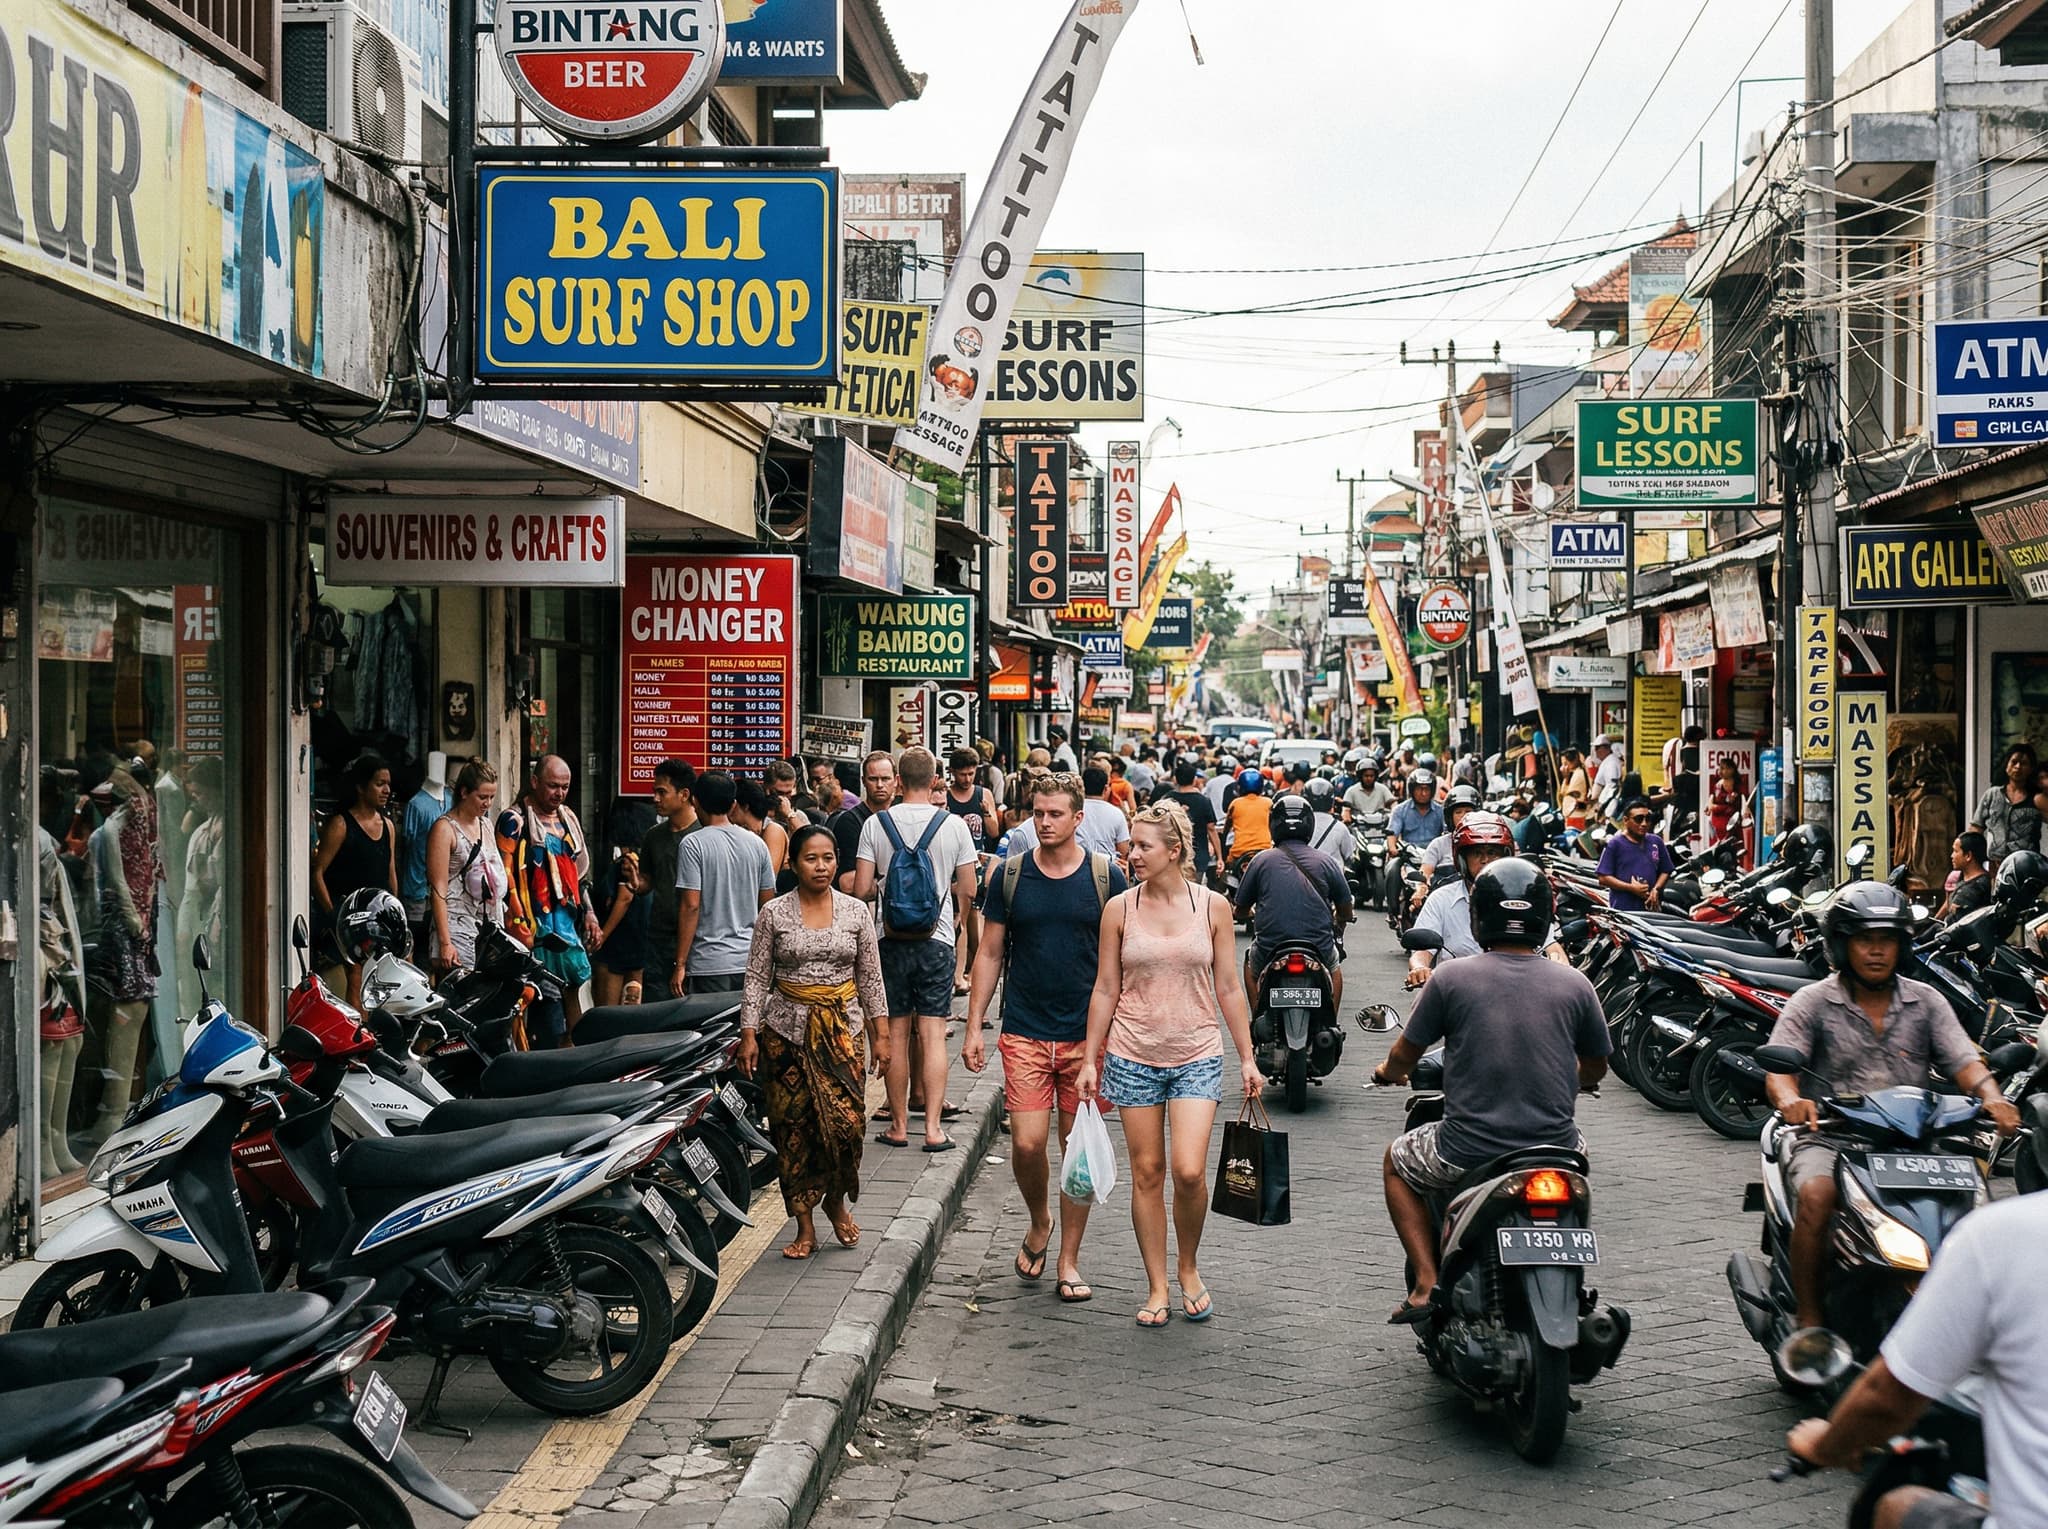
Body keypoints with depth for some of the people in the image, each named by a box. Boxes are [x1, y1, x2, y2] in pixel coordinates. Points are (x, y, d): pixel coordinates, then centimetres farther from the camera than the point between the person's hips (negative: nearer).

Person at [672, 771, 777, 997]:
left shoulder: (693, 845, -7)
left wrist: (680, 964, -8)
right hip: (750, 960, 5)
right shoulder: (757, 843, 8)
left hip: (710, 963, -5)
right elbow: (768, 904, 12)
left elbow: (691, 906, -12)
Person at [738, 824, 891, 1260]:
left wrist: (878, 1034, 6)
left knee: (846, 1121, -10)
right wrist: (749, 1034, -5)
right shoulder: (774, 913, -1)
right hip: (788, 1030, 0)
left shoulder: (855, 911, 4)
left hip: (842, 1028, 1)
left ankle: (836, 1200, 17)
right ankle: (805, 1226, 10)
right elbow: (757, 978, 1)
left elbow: (870, 977, 8)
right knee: (793, 1127, 0)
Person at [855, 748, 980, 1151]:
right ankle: (933, 1127, -1)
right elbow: (968, 890, 0)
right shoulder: (953, 825, -5)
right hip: (936, 939, -1)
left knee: (896, 1034, 8)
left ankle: (899, 1125, 13)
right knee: (932, 1034, 1)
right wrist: (958, 918, 20)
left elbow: (862, 890, -6)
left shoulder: (875, 824, -4)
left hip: (891, 938, 1)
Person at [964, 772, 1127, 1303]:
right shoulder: (1009, 876, 2)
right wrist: (974, 1027, 3)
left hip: (1087, 1035, 0)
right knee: (1027, 1143, -7)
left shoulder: (1106, 876, -1)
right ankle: (1039, 1222, 23)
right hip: (1024, 1034, 0)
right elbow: (990, 955, 8)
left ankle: (1069, 1260, 16)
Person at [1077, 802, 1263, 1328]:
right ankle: (1157, 1287, 16)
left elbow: (1228, 989, 5)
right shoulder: (1119, 909, 0)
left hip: (1196, 1055, -1)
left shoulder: (1212, 907, 0)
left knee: (1189, 1171, -13)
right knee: (1147, 1173, 4)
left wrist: (1247, 1058, 5)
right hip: (1134, 1055, 1)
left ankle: (1189, 1267, 13)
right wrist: (1090, 1060, 4)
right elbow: (1105, 991, 5)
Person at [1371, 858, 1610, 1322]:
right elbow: (1595, 1069, 15)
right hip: (1554, 1152, 2)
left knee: (1397, 1161, 28)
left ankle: (1427, 1283, 13)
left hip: (1468, 1152, -2)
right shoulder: (1575, 985, 0)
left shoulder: (1451, 978, -7)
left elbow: (1403, 1058, 4)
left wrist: (1388, 1071, 29)